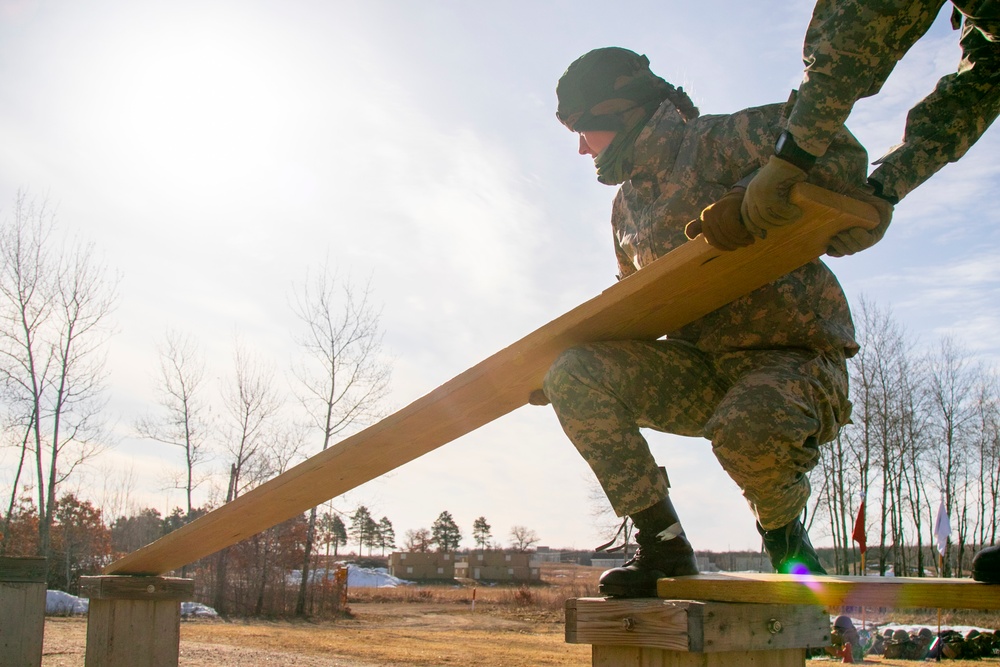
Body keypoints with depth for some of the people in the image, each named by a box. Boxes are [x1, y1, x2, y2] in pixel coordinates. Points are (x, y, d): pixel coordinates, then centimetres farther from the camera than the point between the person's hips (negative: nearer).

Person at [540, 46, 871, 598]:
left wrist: (752, 204, -30)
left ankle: (783, 529, -3)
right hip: (703, 371, 7)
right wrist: (556, 356, 14)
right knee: (574, 375, -13)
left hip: (795, 359, -6)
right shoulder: (627, 205, 15)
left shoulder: (720, 141, -8)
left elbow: (843, 158, -18)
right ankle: (662, 540, -7)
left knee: (747, 430, -40)